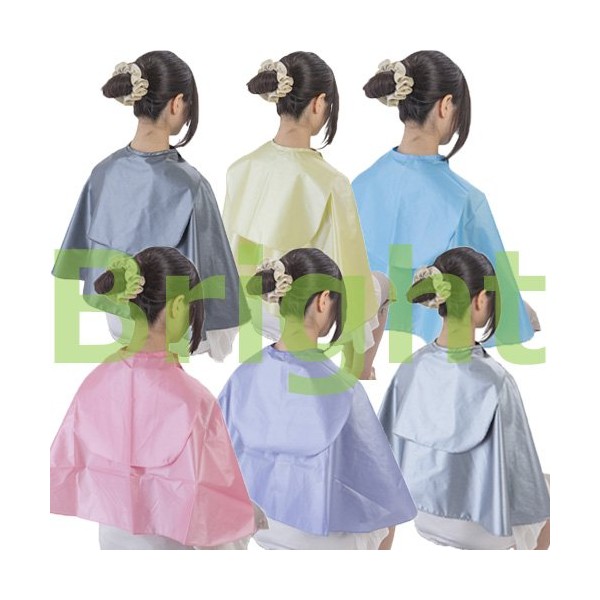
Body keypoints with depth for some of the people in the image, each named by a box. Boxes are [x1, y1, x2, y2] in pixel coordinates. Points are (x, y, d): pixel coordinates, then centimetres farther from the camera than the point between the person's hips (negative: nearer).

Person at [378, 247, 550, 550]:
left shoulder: (411, 368, -10)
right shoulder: (494, 381, -26)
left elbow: (393, 445, 1)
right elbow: (515, 467, -17)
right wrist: (538, 523, 0)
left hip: (422, 516, 5)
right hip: (479, 528, -5)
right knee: (542, 519, 26)